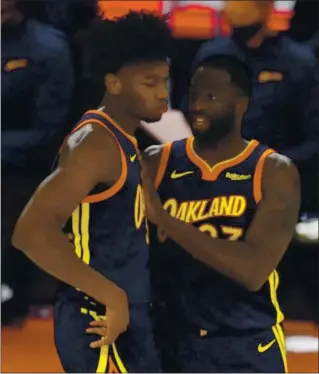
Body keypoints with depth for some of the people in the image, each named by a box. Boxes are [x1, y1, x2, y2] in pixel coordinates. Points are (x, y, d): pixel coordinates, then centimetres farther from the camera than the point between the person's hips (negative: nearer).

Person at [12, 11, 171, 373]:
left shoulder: (119, 139, 13)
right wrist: (112, 295, -29)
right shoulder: (97, 143, -18)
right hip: (102, 322, -10)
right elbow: (32, 231, -30)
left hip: (122, 316, 10)